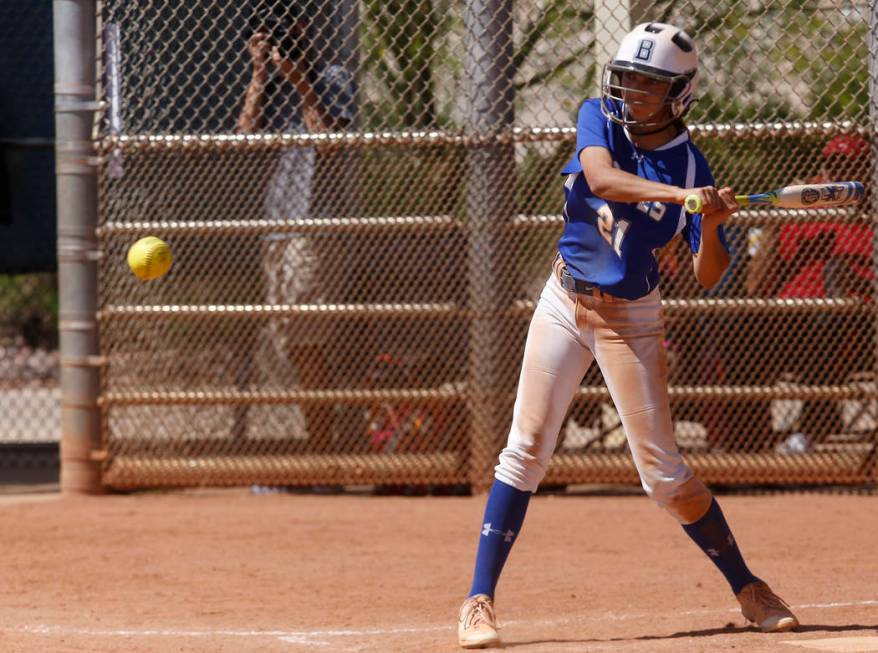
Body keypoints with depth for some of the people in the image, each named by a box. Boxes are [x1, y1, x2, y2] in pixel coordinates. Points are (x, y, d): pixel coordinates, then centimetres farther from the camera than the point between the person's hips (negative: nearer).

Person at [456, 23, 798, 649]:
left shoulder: (689, 164, -10)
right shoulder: (599, 119, -6)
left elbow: (707, 276, -11)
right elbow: (601, 178, -30)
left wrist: (710, 222, -30)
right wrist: (681, 197, -42)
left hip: (631, 318, -2)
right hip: (566, 305, 2)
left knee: (664, 470, -2)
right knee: (526, 450, -5)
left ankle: (748, 588, 13)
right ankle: (480, 601, -2)